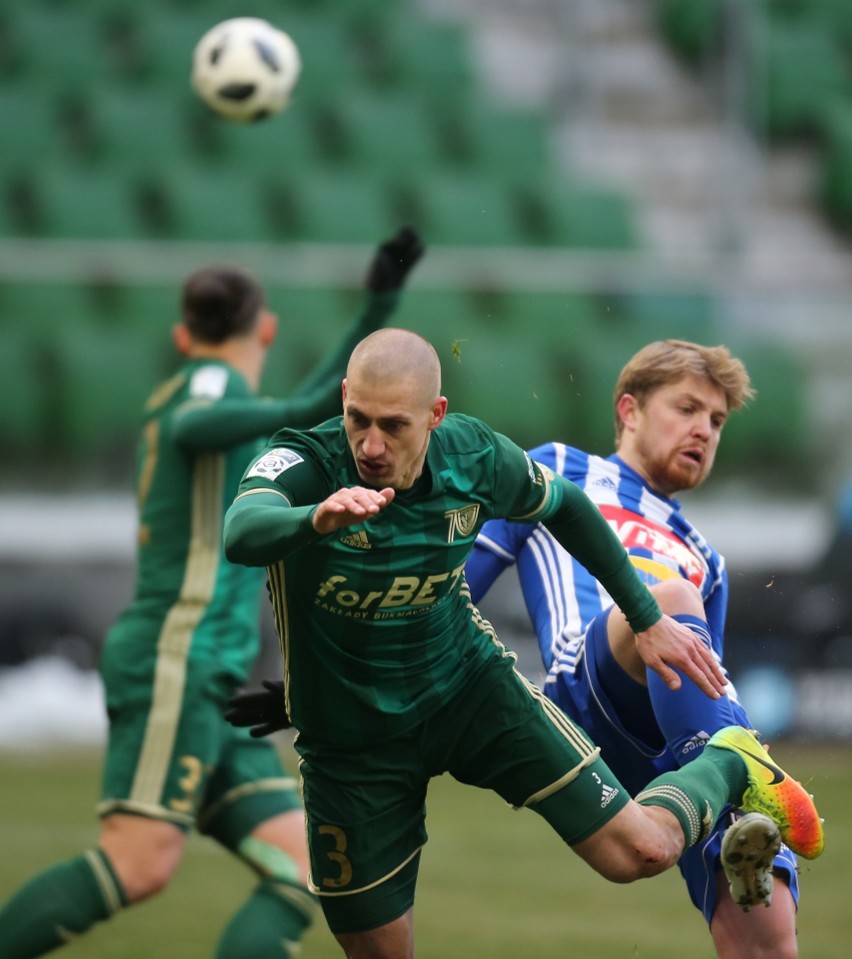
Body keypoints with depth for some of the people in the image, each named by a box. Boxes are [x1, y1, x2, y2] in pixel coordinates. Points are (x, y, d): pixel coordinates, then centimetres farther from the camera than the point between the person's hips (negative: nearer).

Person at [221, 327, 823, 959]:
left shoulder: (475, 457, -15)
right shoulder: (305, 464, -26)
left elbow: (565, 506, 7)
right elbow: (242, 533, -50)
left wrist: (648, 620, 12)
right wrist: (316, 520, -72)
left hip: (469, 684, 1)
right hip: (352, 735, -1)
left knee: (643, 851, -6)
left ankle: (730, 769, 25)